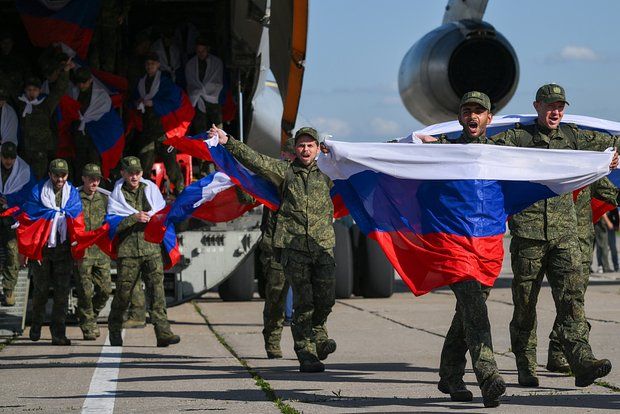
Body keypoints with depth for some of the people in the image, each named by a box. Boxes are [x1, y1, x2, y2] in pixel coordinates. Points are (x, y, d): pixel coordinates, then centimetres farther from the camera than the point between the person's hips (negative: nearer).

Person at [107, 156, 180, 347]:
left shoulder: (151, 189, 12)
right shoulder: (117, 195, 5)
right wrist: (134, 218, -17)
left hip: (151, 247, 1)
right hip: (127, 250, -1)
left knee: (157, 288, -10)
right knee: (123, 292, 4)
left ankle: (163, 333, -16)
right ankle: (114, 331, 23)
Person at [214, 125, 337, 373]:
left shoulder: (326, 173, 14)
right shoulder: (285, 171, 8)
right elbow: (255, 160, 1)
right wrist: (228, 142, -7)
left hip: (323, 245, 2)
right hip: (293, 246, -2)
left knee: (326, 298, -3)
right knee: (303, 301, -4)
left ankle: (317, 334, 27)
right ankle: (306, 354, 0)